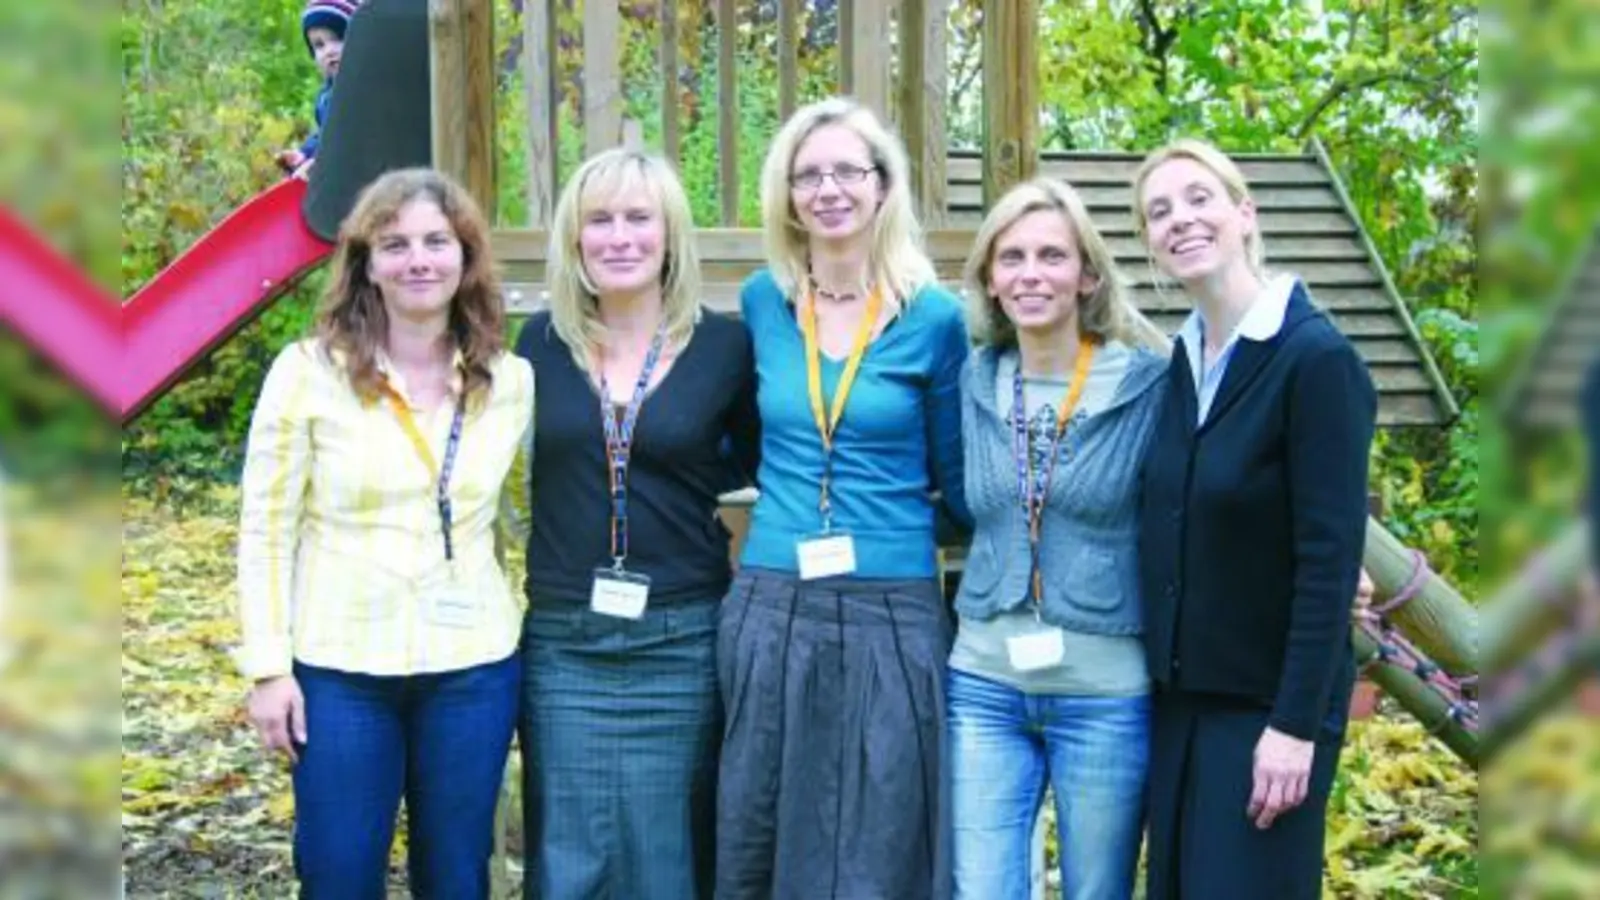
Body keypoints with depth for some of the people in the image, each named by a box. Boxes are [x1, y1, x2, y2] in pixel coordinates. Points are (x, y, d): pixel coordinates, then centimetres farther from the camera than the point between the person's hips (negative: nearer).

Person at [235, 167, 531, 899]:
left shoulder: (512, 381, 1)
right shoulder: (308, 371, -5)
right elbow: (265, 531, -3)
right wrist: (268, 665, -6)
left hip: (473, 668, 2)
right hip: (340, 668, -2)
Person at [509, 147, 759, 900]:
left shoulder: (724, 344, -3)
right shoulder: (542, 341, 3)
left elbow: (759, 462, 9)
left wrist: (690, 481, -4)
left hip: (680, 644, -2)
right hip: (563, 645, 2)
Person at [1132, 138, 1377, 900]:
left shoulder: (1315, 357, -14)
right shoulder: (1181, 361, 7)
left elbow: (1331, 558, -17)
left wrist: (1296, 725, -19)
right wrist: (1160, 679, 9)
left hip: (1267, 703, -7)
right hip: (1179, 695, 7)